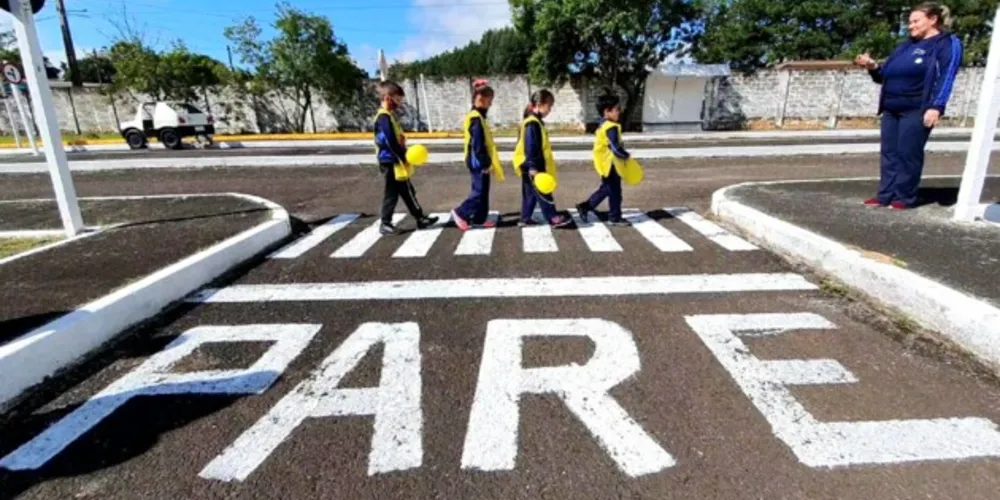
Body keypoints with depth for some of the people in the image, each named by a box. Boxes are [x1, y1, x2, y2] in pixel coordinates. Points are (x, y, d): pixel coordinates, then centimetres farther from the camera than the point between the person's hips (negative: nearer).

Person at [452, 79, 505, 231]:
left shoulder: (477, 117, 14)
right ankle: (460, 213, 5)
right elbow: (478, 144, -21)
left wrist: (486, 162, 20)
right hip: (478, 162, -10)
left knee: (482, 190, 13)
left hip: (479, 161, 10)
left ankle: (479, 219, 20)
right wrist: (485, 163, -19)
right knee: (479, 191, -4)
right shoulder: (476, 118, -18)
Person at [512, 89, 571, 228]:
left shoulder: (535, 122, 15)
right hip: (532, 167, -10)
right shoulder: (532, 123, -17)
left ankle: (525, 218, 18)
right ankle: (553, 217, 1)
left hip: (533, 166, 10)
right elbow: (530, 147, -23)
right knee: (543, 194, -4)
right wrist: (533, 167, -26)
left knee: (531, 194, 13)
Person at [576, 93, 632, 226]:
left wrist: (622, 154, 13)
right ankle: (615, 217, 13)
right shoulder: (611, 128, -21)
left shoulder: (603, 125, 11)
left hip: (607, 164, 10)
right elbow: (616, 148, -25)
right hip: (611, 165, -10)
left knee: (606, 189, 19)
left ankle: (585, 206, 21)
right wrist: (626, 156, -8)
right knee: (615, 191, 2)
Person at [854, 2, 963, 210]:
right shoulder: (906, 46, 20)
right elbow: (886, 74, 22)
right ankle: (885, 195, 9)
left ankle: (905, 198, 2)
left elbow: (946, 77, -10)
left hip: (917, 111, -7)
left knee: (908, 154, -5)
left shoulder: (947, 44, 0)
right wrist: (873, 67, 1)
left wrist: (935, 107, -21)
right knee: (889, 153, 5)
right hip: (891, 110, 7)